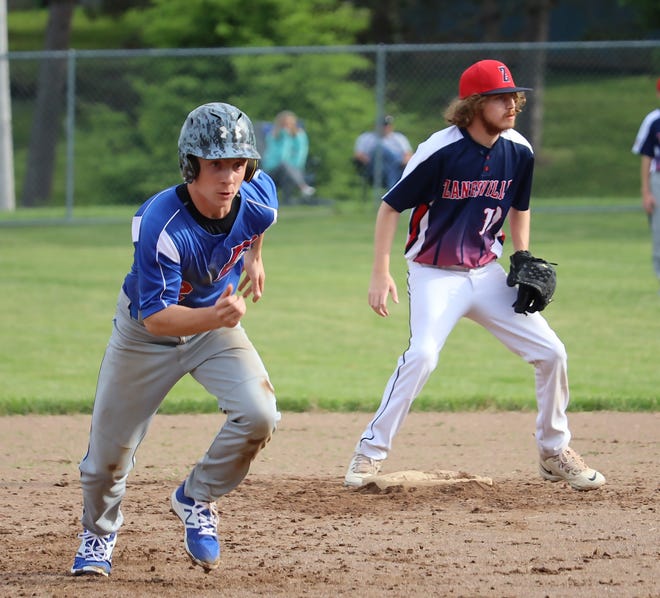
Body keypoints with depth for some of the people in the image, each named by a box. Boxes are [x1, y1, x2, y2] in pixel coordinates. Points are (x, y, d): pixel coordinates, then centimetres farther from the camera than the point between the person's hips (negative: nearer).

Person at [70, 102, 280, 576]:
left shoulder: (259, 197, -22)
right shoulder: (160, 224, -37)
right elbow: (156, 317, -37)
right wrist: (213, 317, -51)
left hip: (217, 321, 3)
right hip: (146, 330, -3)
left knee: (259, 414, -20)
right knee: (110, 446, 6)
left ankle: (196, 499, 6)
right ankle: (99, 534, 38)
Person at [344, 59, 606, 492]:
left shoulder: (519, 152, -2)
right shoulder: (441, 151, -18)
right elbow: (390, 207, -11)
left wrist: (524, 257, 4)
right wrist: (381, 274, -17)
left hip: (487, 274, 5)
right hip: (435, 275, -5)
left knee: (550, 352, -1)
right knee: (423, 354, -27)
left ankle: (555, 452, 18)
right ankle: (371, 452, -15)